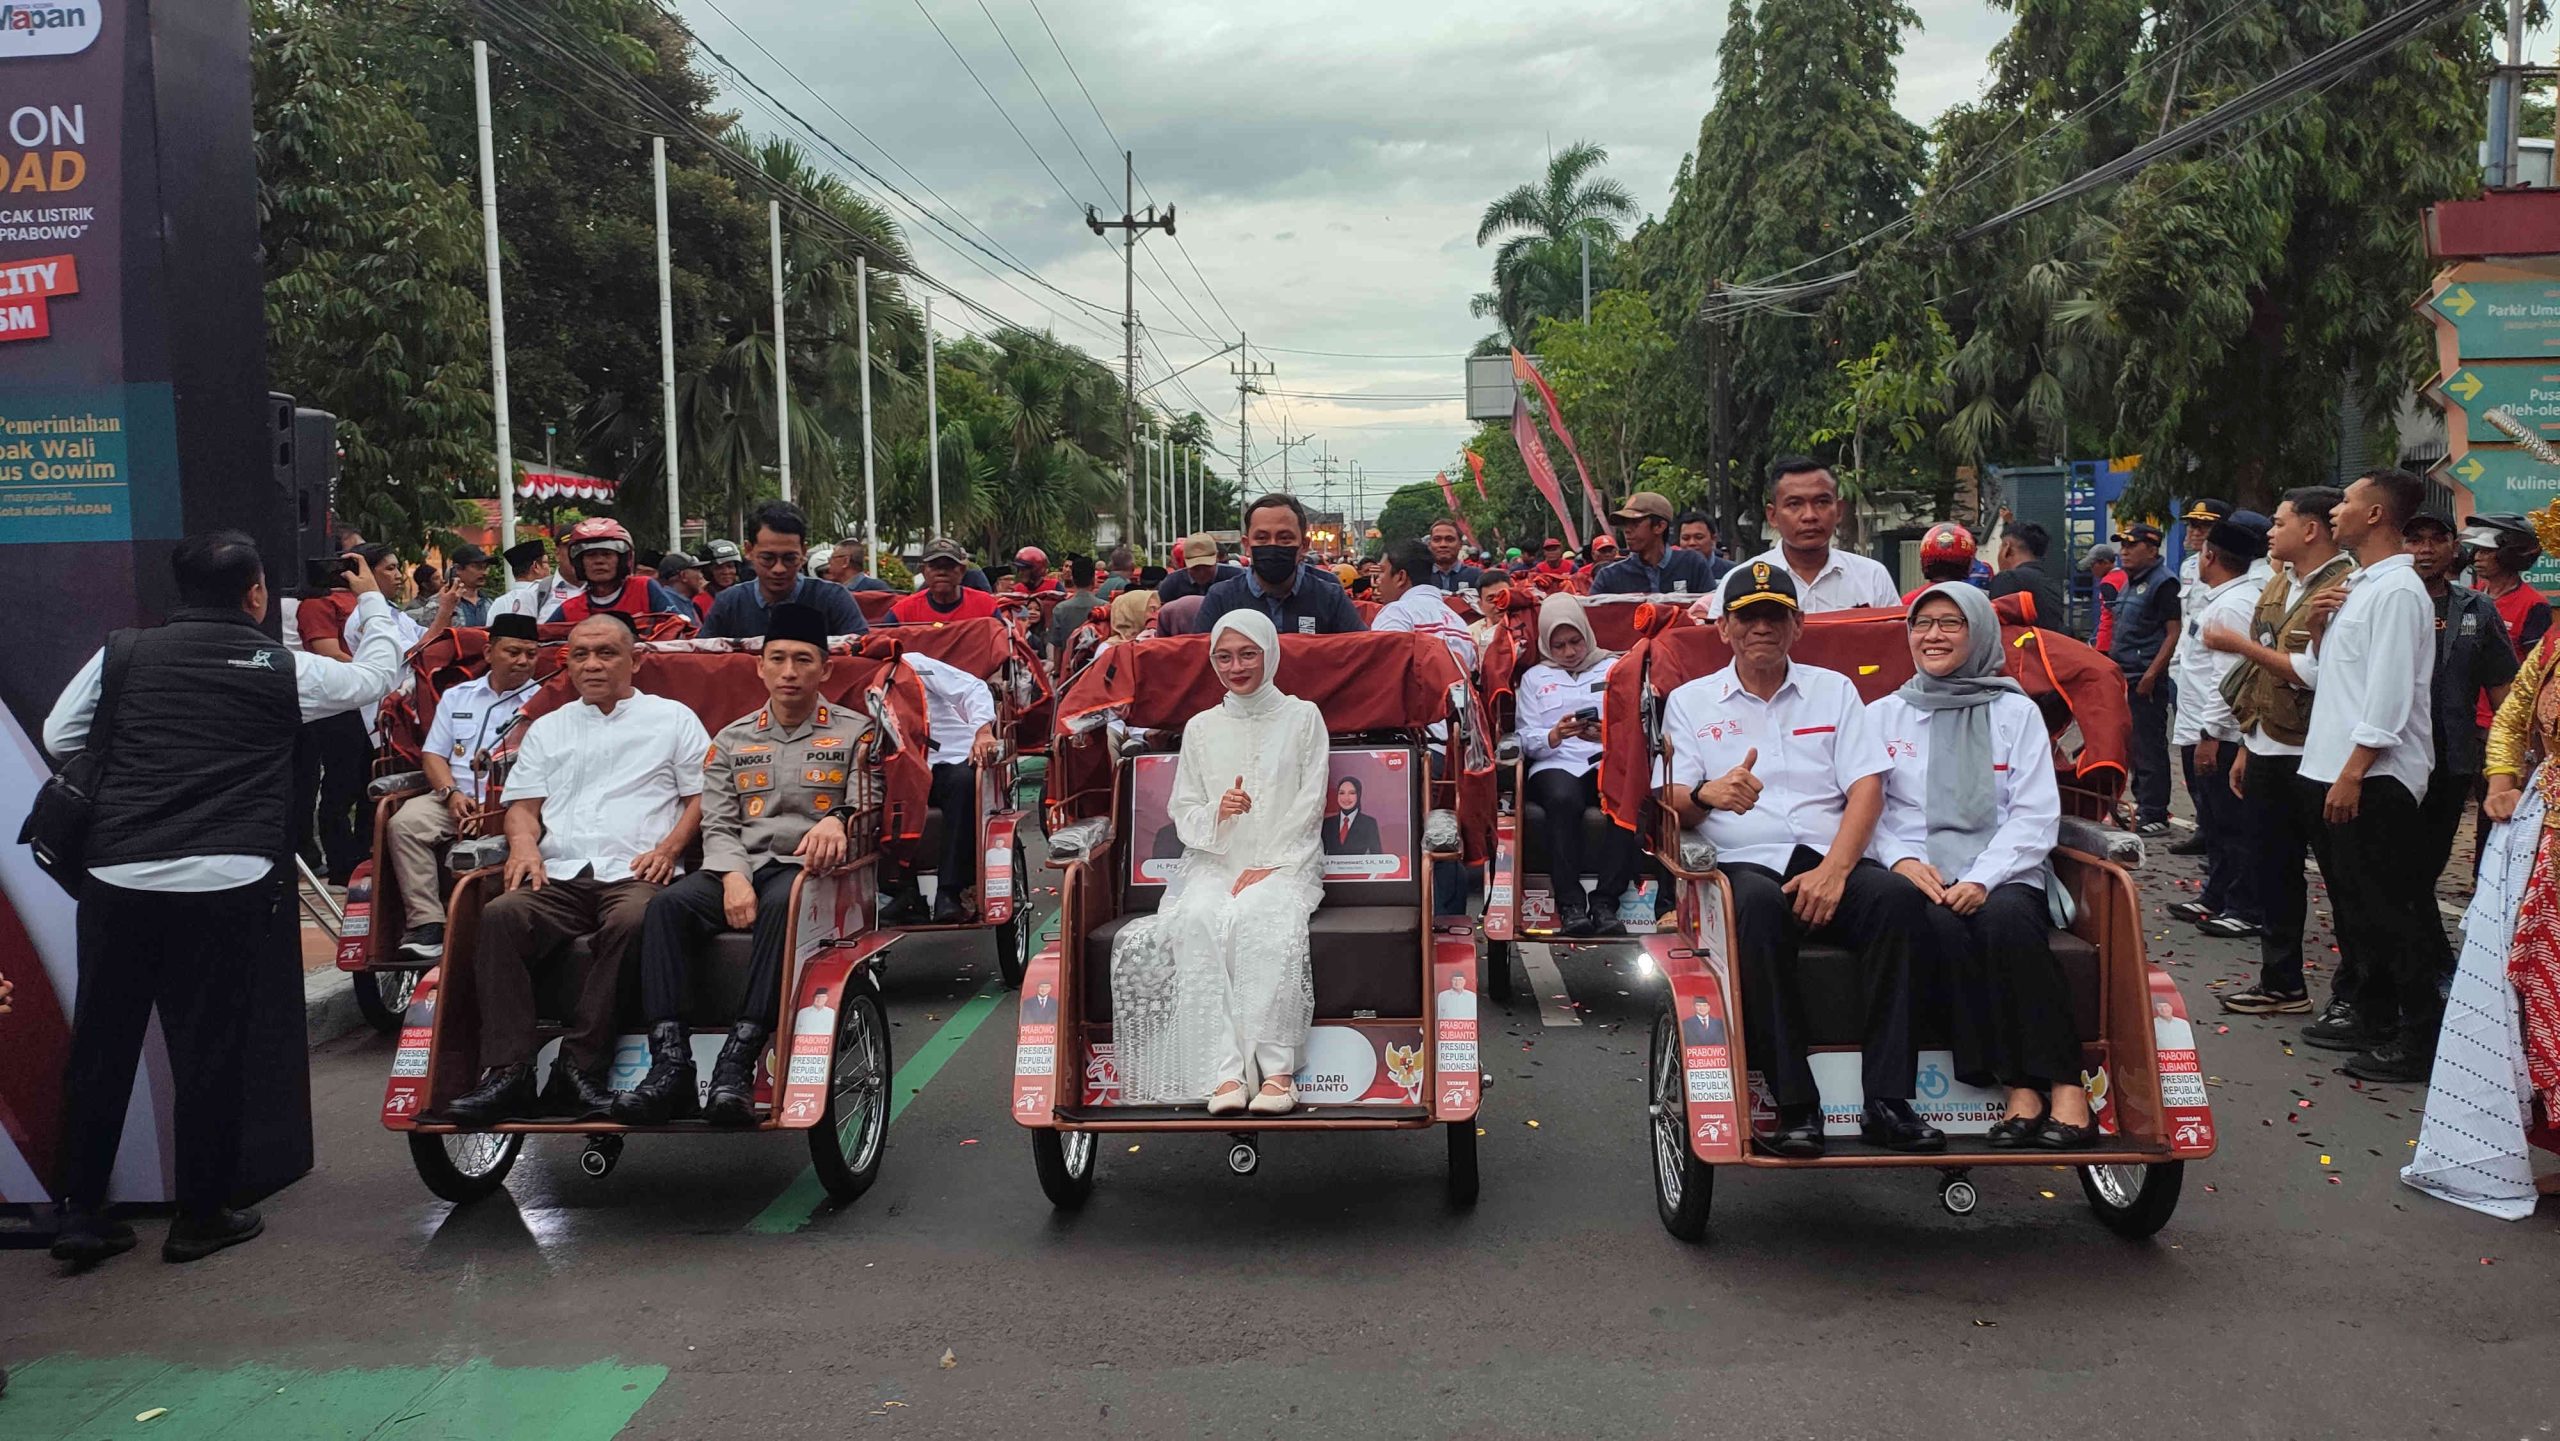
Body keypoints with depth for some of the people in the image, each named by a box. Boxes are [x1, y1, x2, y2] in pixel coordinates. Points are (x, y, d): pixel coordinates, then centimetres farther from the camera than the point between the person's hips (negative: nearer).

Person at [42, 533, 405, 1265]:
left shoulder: (123, 654, 5)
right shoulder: (282, 669, 0)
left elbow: (59, 738, 13)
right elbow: (377, 677, 15)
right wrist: (371, 599, 32)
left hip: (118, 876, 2)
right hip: (226, 883, -2)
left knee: (101, 1044, 13)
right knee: (209, 1049, 6)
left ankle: (80, 1212, 19)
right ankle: (201, 1216, 15)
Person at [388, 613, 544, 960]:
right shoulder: (456, 697, 22)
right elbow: (433, 754, 15)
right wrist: (452, 794, -6)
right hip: (453, 797, 4)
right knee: (406, 823, -26)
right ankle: (427, 925, -29)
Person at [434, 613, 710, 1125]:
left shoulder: (673, 719, 18)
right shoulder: (546, 729, 28)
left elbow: (702, 798, 11)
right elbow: (523, 804, 21)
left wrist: (668, 847, -6)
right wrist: (524, 844, -1)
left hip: (635, 872, -3)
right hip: (559, 873, 3)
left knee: (632, 920, -38)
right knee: (500, 915, -30)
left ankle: (579, 1069, -34)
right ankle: (507, 1070, -32)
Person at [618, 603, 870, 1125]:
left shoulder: (853, 732, 12)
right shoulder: (732, 741, 20)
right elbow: (717, 825, 10)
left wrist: (837, 819, -25)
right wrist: (733, 877, -11)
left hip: (809, 867, -3)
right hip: (742, 865, 3)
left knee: (784, 905, -39)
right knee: (666, 905, -28)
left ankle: (737, 1062, -43)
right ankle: (670, 1066, -36)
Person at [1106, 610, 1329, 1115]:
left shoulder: (1302, 717, 9)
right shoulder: (1201, 727, 17)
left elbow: (1310, 806, 2)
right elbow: (1183, 811, 13)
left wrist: (1267, 865, -9)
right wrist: (1217, 812, -11)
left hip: (1284, 861, -2)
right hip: (1214, 861, 2)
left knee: (1261, 916, -36)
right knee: (1199, 919, -33)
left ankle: (1276, 1068, -37)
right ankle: (1224, 1073, -38)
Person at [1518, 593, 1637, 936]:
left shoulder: (1614, 668, 22)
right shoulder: (1534, 677, 23)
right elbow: (1527, 740, 10)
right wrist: (1554, 736, -12)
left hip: (1608, 760, 0)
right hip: (1556, 765, 0)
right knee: (1564, 799, -38)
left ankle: (1607, 904, -36)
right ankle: (1570, 904, -36)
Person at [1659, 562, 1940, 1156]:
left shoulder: (1833, 690, 19)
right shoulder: (1689, 701, 16)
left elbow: (1867, 789, 6)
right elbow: (1671, 805, 6)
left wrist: (1833, 871, -11)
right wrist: (1708, 794, -20)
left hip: (1829, 862, 2)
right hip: (1743, 863, -2)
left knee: (1897, 896, -31)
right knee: (1759, 905, -38)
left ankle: (1887, 1100, -29)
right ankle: (1794, 1104, -32)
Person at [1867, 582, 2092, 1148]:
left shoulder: (2016, 712, 14)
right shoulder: (1882, 715, 18)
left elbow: (2036, 814, 4)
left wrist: (1982, 878, -12)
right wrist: (1902, 859, -13)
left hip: (2002, 875, 0)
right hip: (1917, 876, 0)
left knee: (2005, 919, -34)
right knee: (1944, 927, -33)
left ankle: (2064, 1083, -29)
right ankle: (2018, 1085, -29)